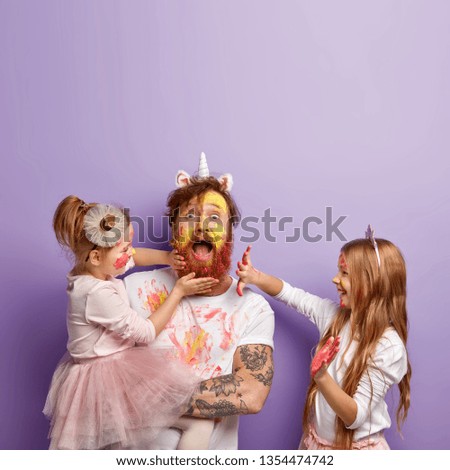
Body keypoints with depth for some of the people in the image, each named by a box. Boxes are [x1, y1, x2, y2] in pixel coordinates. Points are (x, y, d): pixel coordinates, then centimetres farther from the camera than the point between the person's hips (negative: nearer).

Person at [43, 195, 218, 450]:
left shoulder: (88, 268, -1)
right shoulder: (99, 293, -29)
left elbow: (134, 255, 17)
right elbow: (146, 333, -19)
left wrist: (166, 257, 0)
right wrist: (178, 292, -12)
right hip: (113, 378, -10)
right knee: (202, 422, -10)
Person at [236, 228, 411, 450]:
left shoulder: (389, 347, -24)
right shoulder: (335, 315, -6)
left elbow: (355, 417, -25)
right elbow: (289, 293, 2)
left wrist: (321, 376, -39)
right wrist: (255, 277, -15)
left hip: (356, 447, -5)